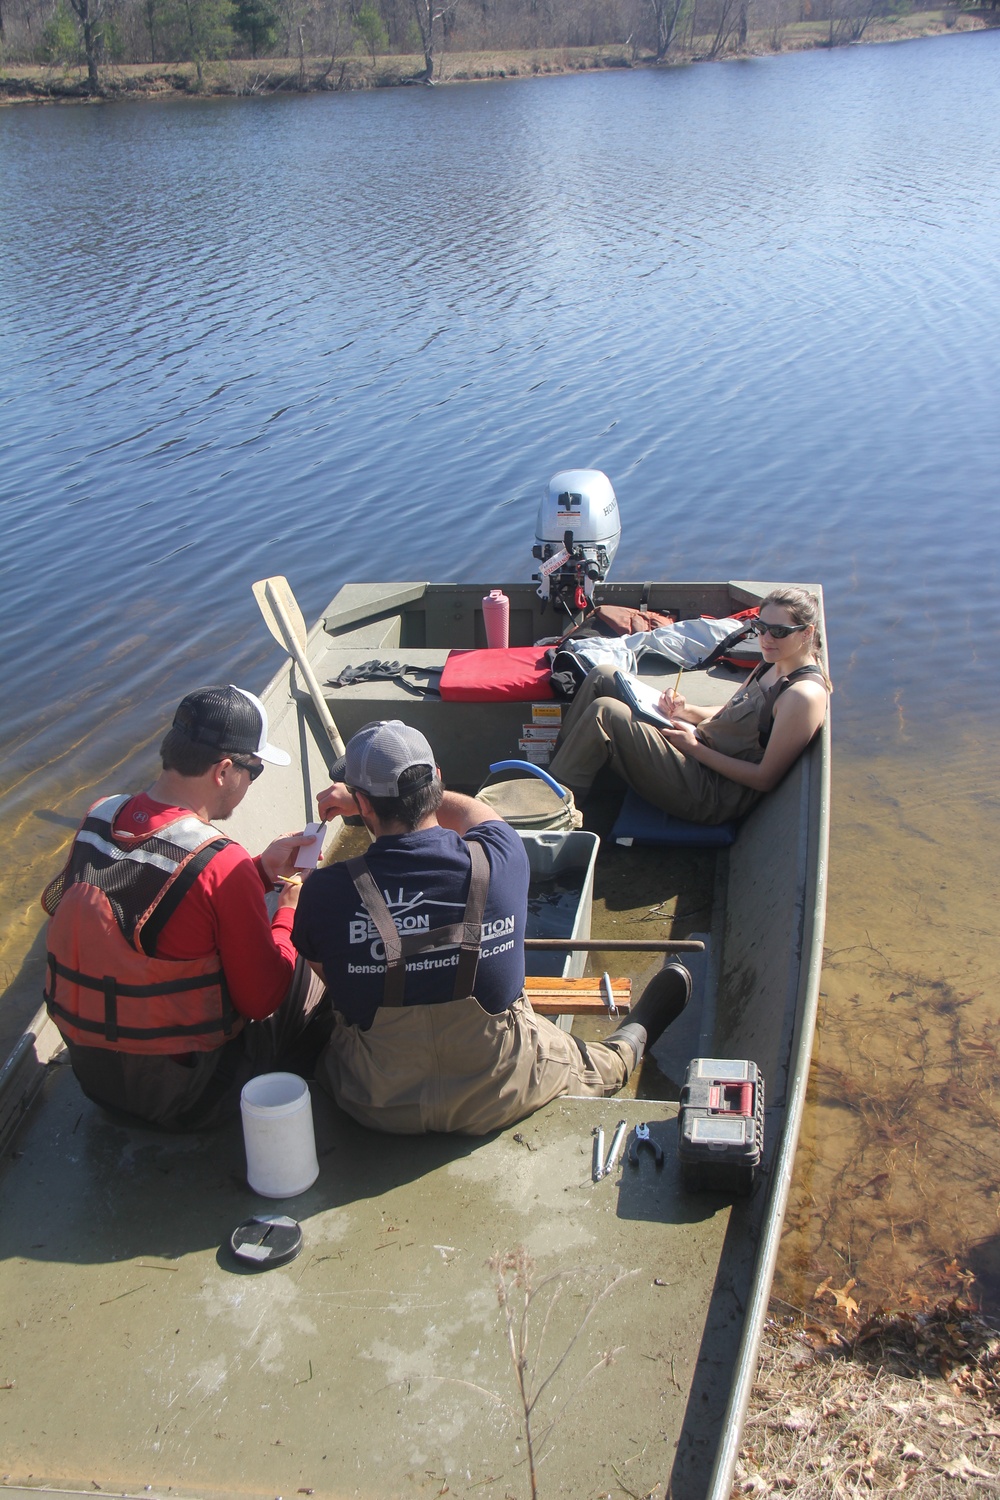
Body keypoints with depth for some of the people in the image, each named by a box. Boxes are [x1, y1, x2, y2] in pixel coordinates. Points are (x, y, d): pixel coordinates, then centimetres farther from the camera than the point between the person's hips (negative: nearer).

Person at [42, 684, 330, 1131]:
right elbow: (263, 998, -16)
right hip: (184, 1097, -7)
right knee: (316, 979, 12)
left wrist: (262, 870, 10)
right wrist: (289, 910, 0)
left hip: (92, 1071, 7)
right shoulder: (220, 864, -27)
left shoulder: (97, 820, -6)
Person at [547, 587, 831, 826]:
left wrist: (694, 747, -16)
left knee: (604, 712, -22)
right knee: (602, 677, 4)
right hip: (700, 751, 10)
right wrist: (686, 710, 0)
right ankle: (554, 764, 8)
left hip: (711, 793, -10)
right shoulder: (772, 666, 9)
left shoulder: (805, 695, -19)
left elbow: (765, 778, -18)